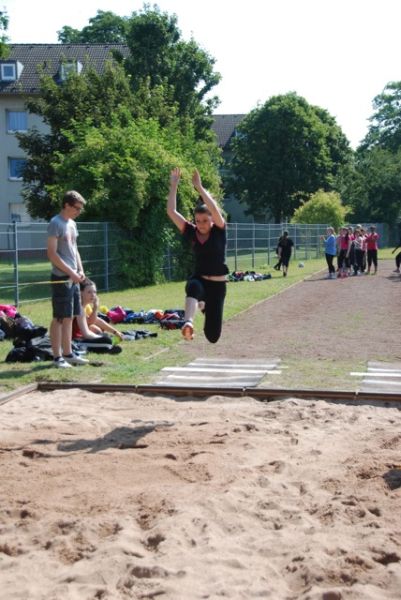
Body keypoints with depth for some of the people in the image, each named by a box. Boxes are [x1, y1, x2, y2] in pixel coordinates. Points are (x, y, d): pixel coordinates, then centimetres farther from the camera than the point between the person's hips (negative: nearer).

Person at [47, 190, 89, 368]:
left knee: (69, 317, 12)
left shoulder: (72, 224, 15)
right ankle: (57, 357, 1)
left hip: (73, 278, 8)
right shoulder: (55, 223, -12)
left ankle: (68, 353, 19)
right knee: (59, 318, -4)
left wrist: (80, 270, 8)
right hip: (61, 277, -8)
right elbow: (52, 254, -17)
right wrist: (71, 272, -17)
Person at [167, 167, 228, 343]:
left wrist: (199, 187, -30)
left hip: (217, 284, -1)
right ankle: (188, 323, -50)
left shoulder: (219, 231, -7)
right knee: (193, 287, -39)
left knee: (212, 335, 4)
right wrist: (173, 186, -15)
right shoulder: (192, 232, -1)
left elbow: (214, 209, -28)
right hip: (198, 279, 1)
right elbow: (171, 211, -9)